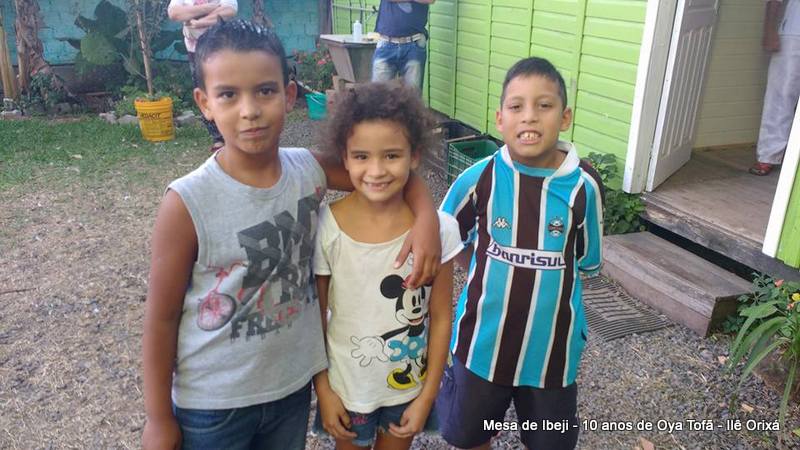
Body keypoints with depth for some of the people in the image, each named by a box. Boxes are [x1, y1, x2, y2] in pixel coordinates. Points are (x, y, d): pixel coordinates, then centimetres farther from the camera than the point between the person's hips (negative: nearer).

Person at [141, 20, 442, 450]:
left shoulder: (310, 170, -12)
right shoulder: (187, 203, -22)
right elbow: (162, 317, -13)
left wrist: (426, 218, -16)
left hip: (293, 386, 4)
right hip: (211, 403, -3)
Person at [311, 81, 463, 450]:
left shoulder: (439, 229, -18)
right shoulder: (326, 227, -20)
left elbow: (440, 318, -8)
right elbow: (315, 316, -8)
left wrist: (427, 396, -5)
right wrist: (323, 389, -4)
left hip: (409, 384, 1)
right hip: (346, 386, 0)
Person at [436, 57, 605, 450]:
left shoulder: (584, 185, -14)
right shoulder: (479, 177, -14)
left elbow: (588, 261, 1)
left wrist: (545, 274, -5)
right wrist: (488, 272, -3)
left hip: (552, 345, 1)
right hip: (484, 340, 0)